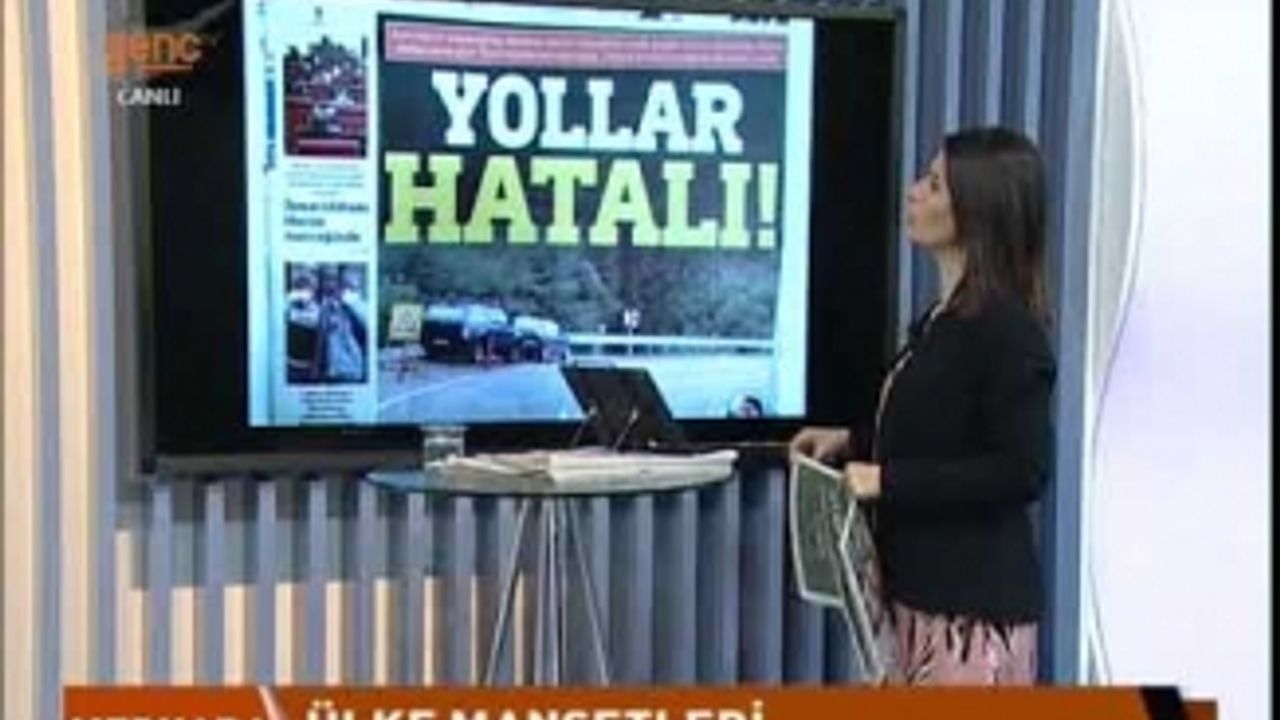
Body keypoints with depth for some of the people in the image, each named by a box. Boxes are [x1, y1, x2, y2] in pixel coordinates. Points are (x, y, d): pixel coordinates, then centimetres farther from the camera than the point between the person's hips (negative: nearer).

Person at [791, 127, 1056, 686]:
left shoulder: (1006, 329, -16)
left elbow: (1020, 471, -21)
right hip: (919, 592, 10)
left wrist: (888, 481, -22)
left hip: (973, 603, -9)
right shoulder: (940, 321, 12)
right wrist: (851, 444, 12)